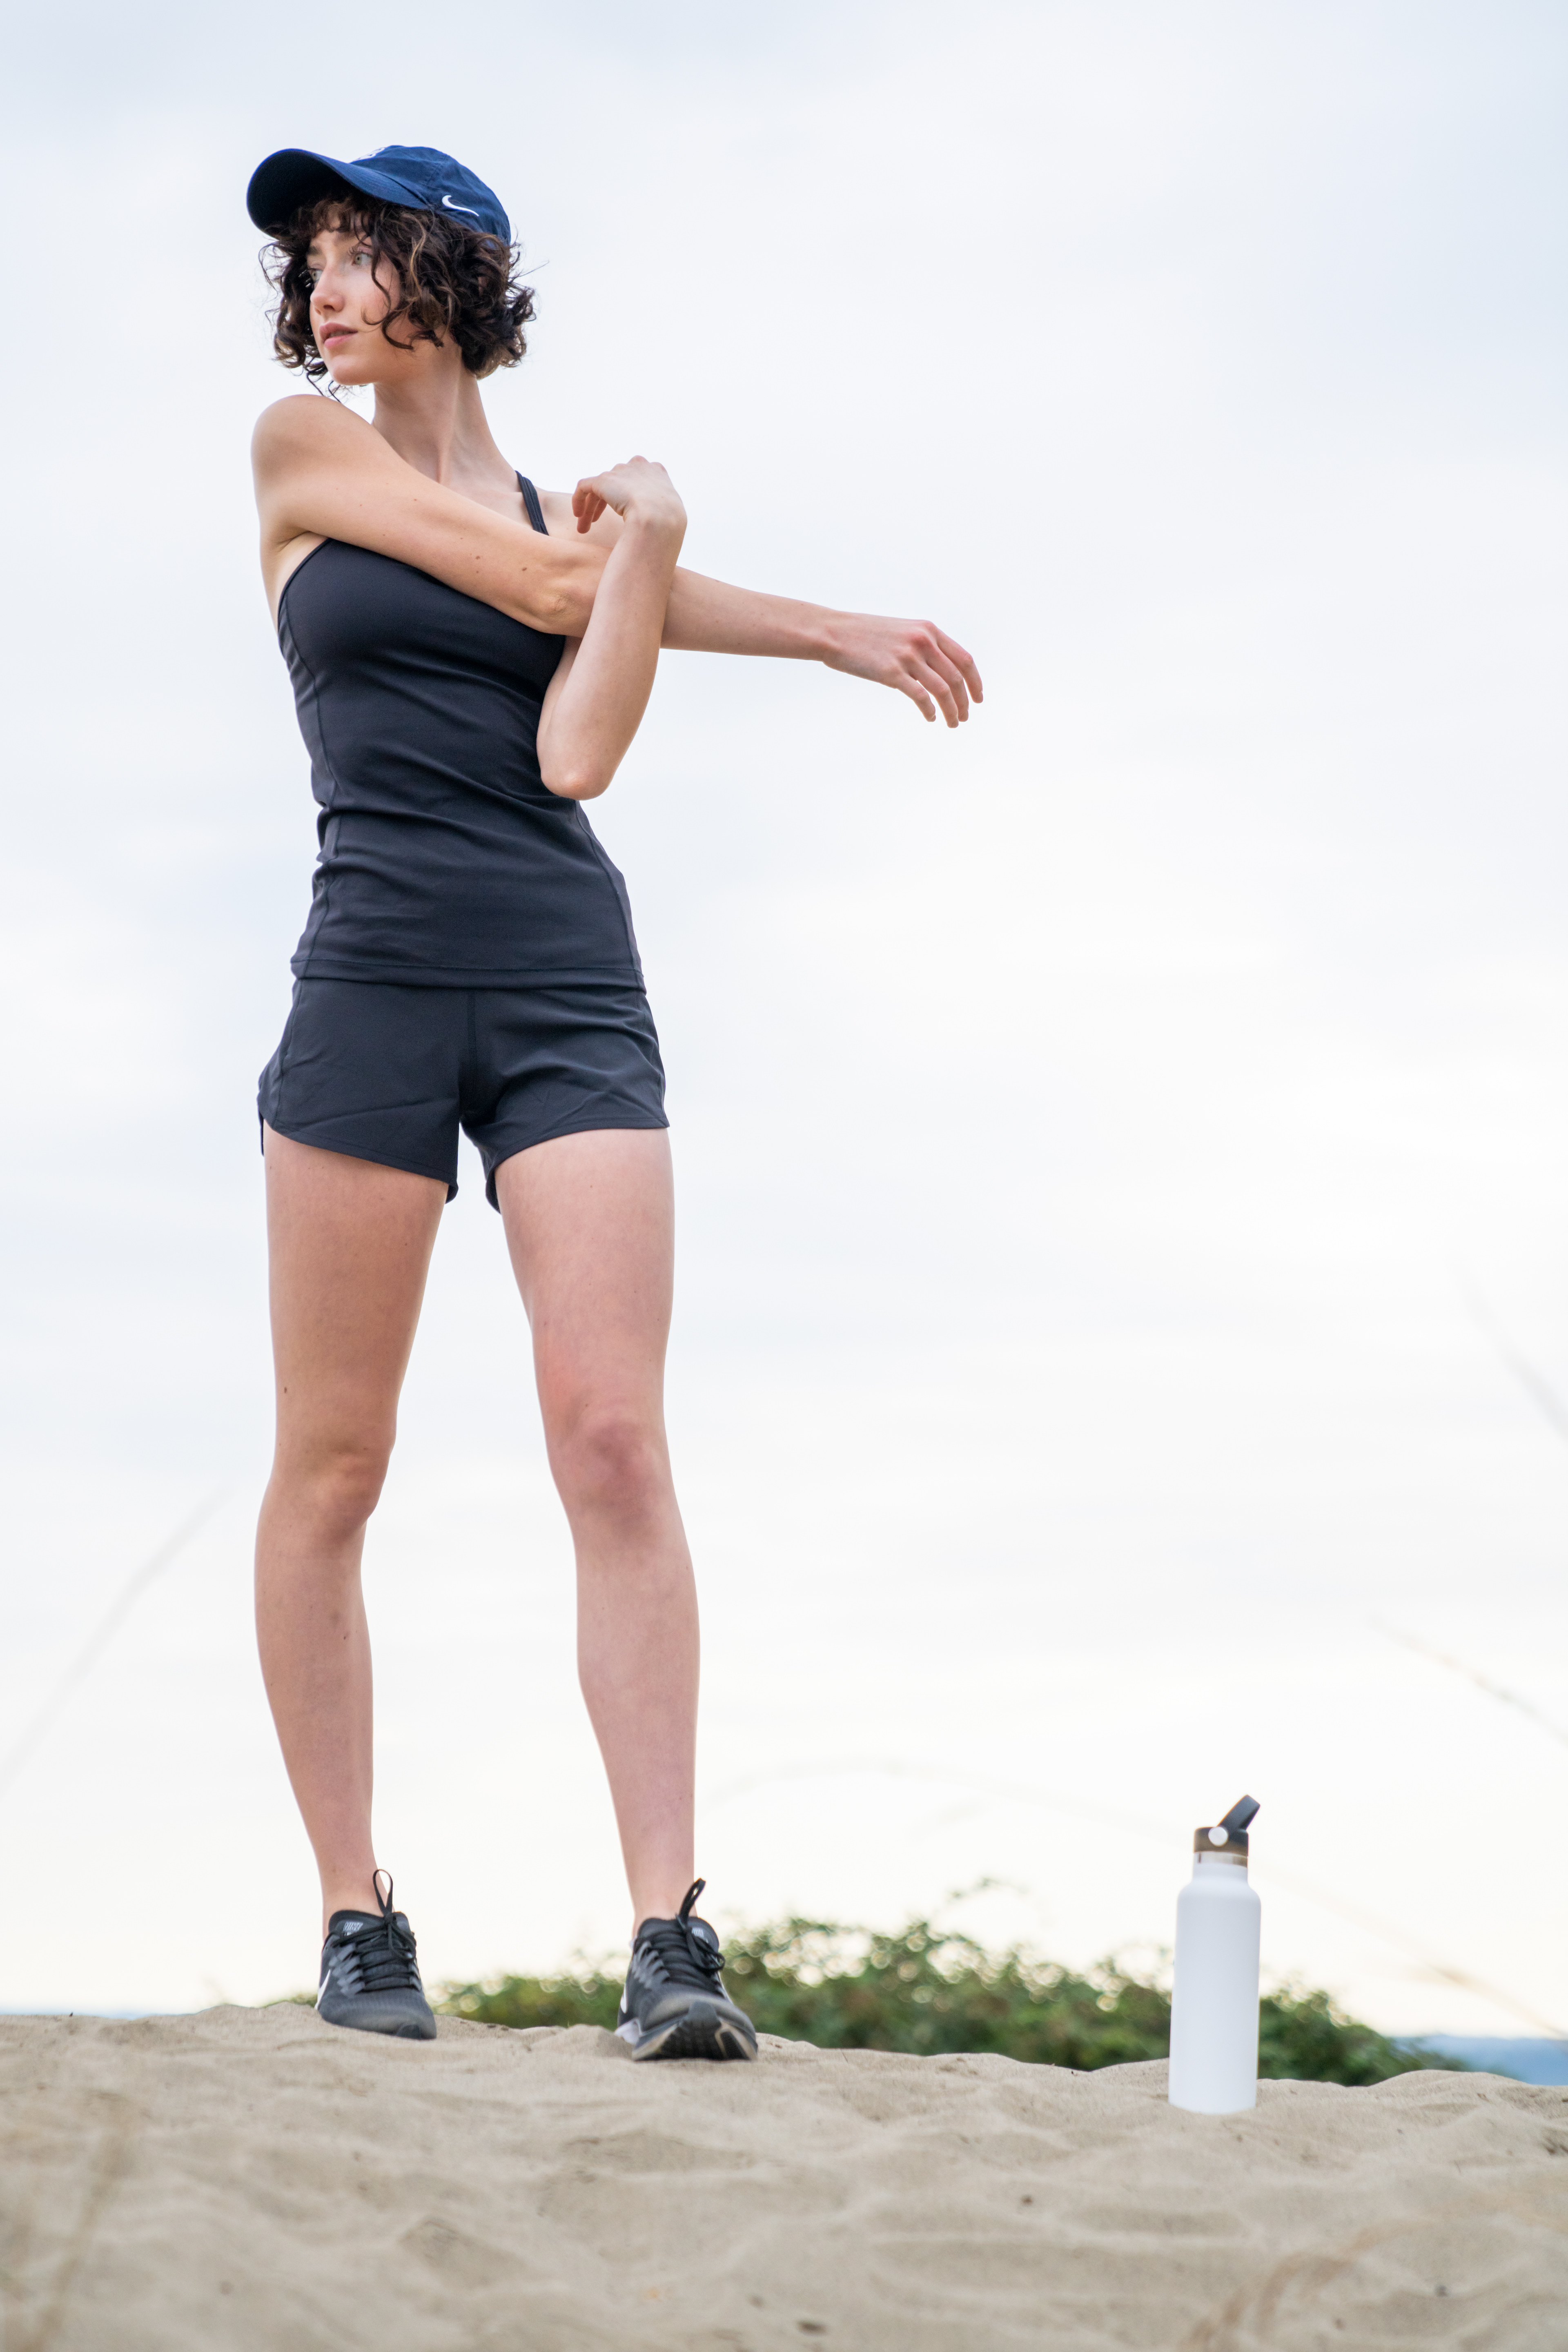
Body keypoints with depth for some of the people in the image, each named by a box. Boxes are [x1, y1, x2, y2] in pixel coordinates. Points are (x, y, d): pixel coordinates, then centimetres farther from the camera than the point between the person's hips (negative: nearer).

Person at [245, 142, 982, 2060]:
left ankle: (669, 1936, -13)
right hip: (377, 970, -1)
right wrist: (774, 608, 15)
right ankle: (354, 1916, 11)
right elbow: (544, 583, 2)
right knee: (333, 1465, 0)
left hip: (574, 992, 1)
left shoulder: (576, 512, 18)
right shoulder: (302, 450, 11)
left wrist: (644, 547, 1)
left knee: (616, 1441, -10)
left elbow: (577, 751, 2)